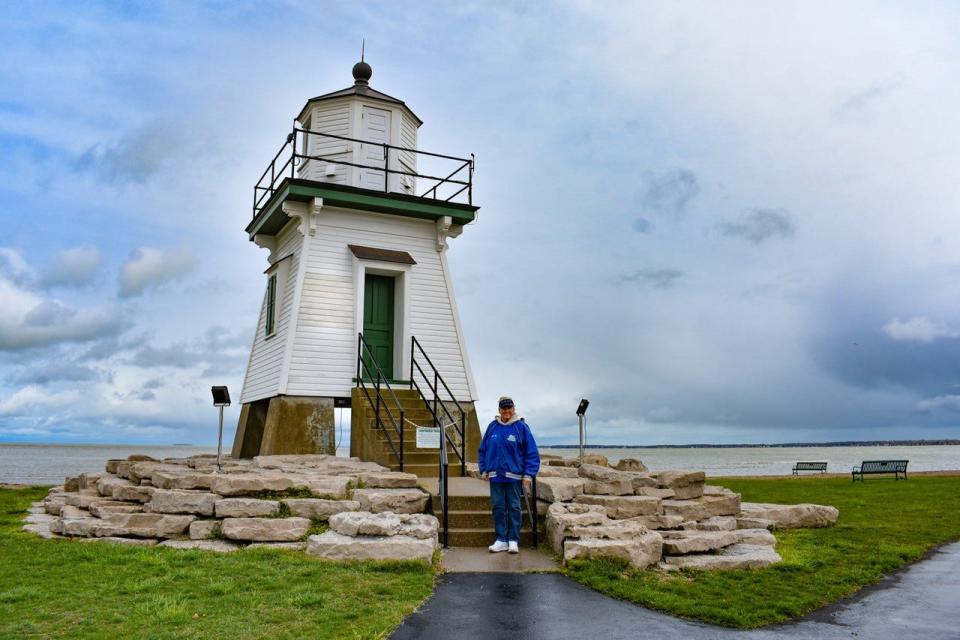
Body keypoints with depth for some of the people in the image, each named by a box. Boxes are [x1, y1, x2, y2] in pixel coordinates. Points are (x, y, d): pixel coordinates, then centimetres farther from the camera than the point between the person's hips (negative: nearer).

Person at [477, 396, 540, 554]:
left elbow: (532, 453, -4)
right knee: (498, 508, 6)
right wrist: (484, 470, 8)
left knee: (514, 508, 4)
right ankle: (501, 540, 14)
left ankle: (513, 540, 12)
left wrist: (528, 474, -10)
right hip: (495, 476, 3)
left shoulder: (521, 427, -3)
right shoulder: (492, 427, 6)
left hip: (514, 476, -3)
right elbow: (483, 450, 14)